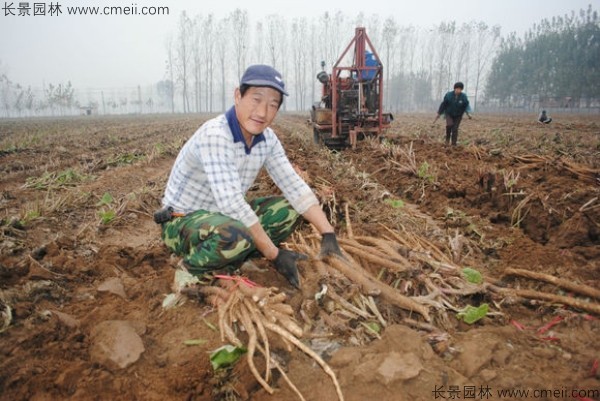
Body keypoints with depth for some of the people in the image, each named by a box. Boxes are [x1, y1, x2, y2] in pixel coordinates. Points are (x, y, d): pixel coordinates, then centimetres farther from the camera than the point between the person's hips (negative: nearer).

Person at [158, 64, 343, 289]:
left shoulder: (267, 139, -5)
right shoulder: (215, 135, -28)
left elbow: (294, 186, -6)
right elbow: (231, 203, -35)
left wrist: (328, 234, -17)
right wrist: (274, 255, -31)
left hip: (223, 216, 8)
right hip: (184, 221, -8)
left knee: (289, 209, -1)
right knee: (236, 236, -37)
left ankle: (230, 262, 1)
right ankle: (193, 269, -6)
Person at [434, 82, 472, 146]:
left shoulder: (464, 97, -13)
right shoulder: (448, 95, -14)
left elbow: (467, 106, -1)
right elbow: (443, 104, -6)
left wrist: (468, 113, -15)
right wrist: (439, 114, -4)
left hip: (458, 116, 1)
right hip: (449, 114, -1)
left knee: (455, 129, -4)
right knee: (449, 125, -27)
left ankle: (454, 144, 6)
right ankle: (447, 138, -2)